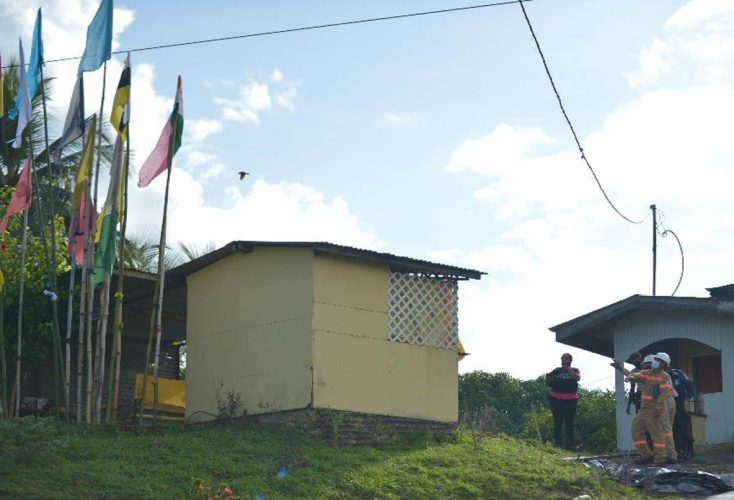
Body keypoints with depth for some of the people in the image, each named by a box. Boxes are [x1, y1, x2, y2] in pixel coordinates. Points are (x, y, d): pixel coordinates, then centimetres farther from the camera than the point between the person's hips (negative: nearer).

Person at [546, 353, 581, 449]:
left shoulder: (574, 370, 10)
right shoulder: (556, 371, 13)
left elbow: (577, 378, -12)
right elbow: (549, 383, 17)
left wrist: (568, 370, -17)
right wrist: (548, 378, -3)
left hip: (570, 400, -1)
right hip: (556, 399, 1)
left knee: (569, 422, -1)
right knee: (557, 422, -1)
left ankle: (570, 445, 0)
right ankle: (558, 444, 0)